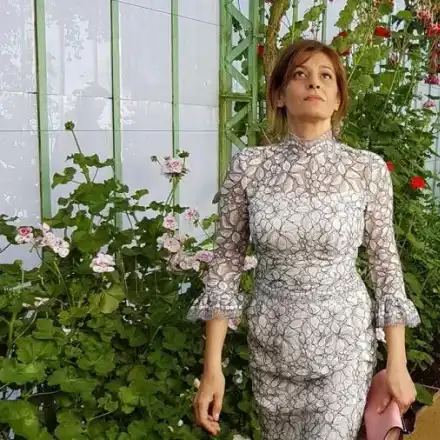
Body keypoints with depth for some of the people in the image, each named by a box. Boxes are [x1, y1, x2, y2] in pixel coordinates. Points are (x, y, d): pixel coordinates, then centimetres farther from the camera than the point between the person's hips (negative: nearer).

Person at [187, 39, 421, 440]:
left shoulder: (368, 169, -8)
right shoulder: (248, 166, -8)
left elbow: (386, 262, -1)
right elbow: (227, 261, -4)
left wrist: (397, 364, -1)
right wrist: (213, 366, -6)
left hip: (344, 343, -1)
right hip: (271, 343, 2)